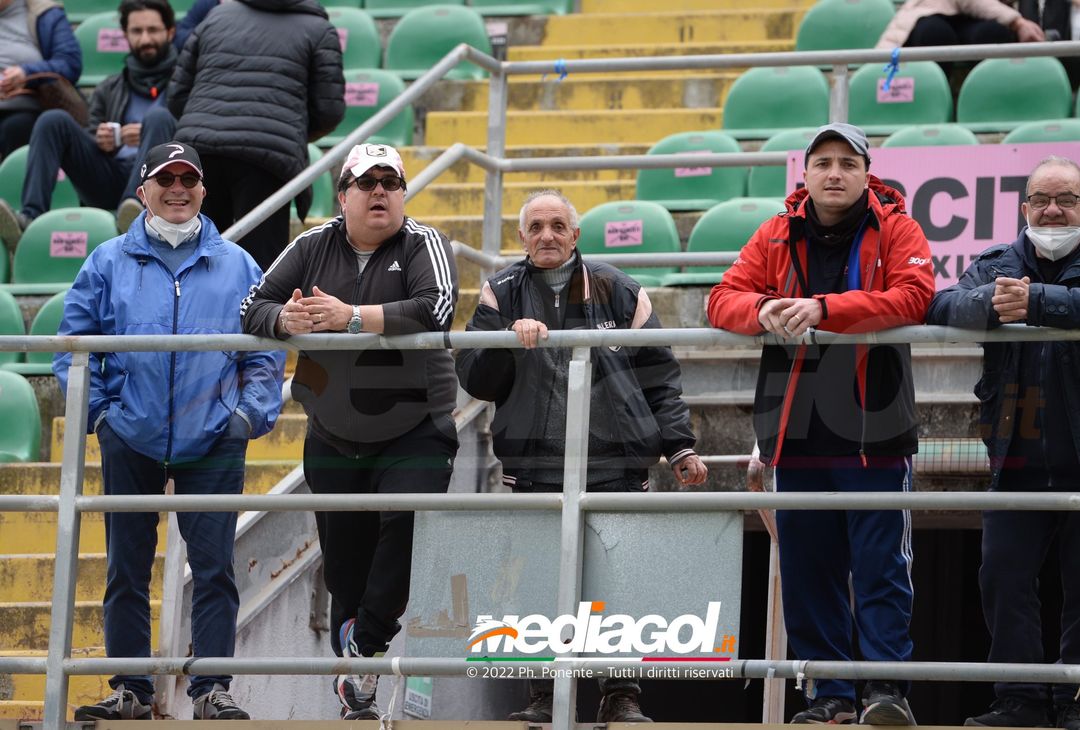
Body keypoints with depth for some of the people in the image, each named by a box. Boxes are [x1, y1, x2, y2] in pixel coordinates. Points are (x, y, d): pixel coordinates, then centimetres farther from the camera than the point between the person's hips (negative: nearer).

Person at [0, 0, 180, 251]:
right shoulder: (108, 90, 27)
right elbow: (90, 144, 22)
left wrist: (151, 137, -16)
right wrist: (100, 143, -2)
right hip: (108, 182, 4)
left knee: (159, 117, -29)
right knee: (54, 120, -15)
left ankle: (134, 207, -52)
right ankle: (29, 218, -33)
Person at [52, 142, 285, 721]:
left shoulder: (236, 266, 8)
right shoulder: (109, 263, 6)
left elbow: (266, 350, 11)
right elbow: (73, 341, 8)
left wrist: (252, 410, -1)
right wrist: (95, 409, -1)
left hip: (213, 441, 0)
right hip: (130, 439, 1)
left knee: (214, 566, -4)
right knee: (126, 568, 6)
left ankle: (212, 689, 0)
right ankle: (129, 690, 13)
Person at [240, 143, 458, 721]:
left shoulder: (422, 244, -5)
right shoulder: (313, 247, 5)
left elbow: (437, 309, -23)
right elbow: (253, 307, 3)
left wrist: (351, 317, -27)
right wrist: (286, 320, -21)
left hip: (414, 433, -3)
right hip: (334, 440, 3)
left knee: (406, 521, -28)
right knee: (344, 564, 6)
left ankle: (363, 647, -17)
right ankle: (356, 696, 15)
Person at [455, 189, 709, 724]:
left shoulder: (616, 292, 7)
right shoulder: (502, 294, 10)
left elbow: (658, 375, 10)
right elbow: (474, 379, 3)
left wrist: (679, 446, 3)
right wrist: (509, 337, -14)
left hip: (614, 464, -1)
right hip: (533, 468, 1)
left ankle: (621, 697, 3)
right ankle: (544, 695, 8)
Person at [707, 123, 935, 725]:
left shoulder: (896, 230, 0)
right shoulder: (776, 237, 10)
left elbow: (914, 297, -16)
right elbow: (724, 301, 5)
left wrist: (822, 308, -25)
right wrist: (763, 311, -19)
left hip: (874, 433, -4)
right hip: (798, 432, 4)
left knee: (881, 566, -5)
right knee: (808, 572, 6)